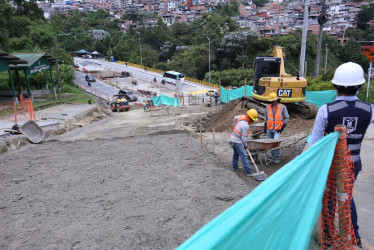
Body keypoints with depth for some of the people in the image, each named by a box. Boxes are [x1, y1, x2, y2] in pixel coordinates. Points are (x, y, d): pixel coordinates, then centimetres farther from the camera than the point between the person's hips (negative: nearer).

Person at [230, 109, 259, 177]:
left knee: (236, 153, 26)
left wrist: (235, 125, 36)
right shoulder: (245, 125, -26)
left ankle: (235, 166, 41)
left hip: (233, 138, 10)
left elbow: (235, 117, 22)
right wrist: (245, 145, -4)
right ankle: (249, 172, -7)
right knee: (244, 156, -8)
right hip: (237, 141, -10)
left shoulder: (242, 116, -1)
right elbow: (243, 137, -20)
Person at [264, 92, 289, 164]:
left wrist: (283, 126, -8)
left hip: (277, 130, -4)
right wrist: (265, 127, 15)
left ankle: (278, 158, -1)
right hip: (269, 129, 4)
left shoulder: (282, 107, -5)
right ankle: (273, 154, 32)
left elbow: (287, 117, 2)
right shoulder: (268, 107, 4)